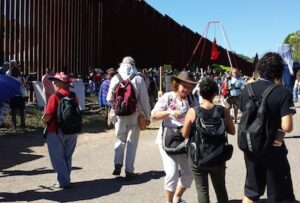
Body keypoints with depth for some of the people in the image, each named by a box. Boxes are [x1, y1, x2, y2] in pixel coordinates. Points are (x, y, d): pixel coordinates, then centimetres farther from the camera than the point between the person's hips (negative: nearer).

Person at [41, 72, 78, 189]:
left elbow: (48, 116, -20)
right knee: (67, 156, 18)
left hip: (56, 132, -6)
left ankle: (63, 181, 8)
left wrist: (44, 121, 2)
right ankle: (66, 178, 27)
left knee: (57, 157, 6)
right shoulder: (74, 97, 2)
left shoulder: (55, 97, -16)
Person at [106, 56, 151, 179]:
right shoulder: (138, 79, -9)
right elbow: (144, 99, -8)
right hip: (134, 115, -2)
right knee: (132, 142, 8)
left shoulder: (115, 78, -3)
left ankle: (118, 164, 4)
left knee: (120, 139, 18)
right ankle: (129, 171, 12)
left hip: (119, 115, 2)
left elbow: (109, 99, 1)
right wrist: (147, 116, 2)